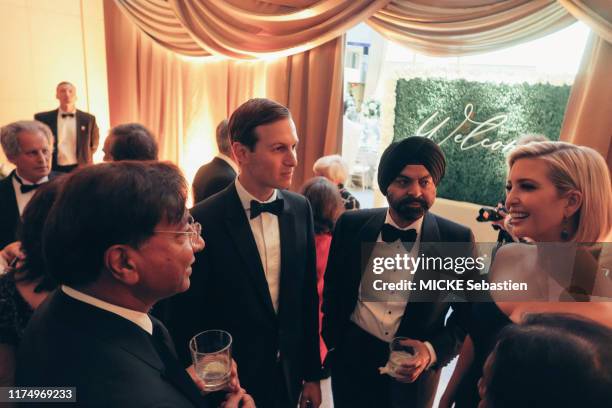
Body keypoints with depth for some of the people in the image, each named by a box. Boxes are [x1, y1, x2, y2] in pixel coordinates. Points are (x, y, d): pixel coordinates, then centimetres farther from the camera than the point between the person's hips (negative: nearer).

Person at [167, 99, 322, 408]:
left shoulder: (300, 209, -7)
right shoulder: (203, 221, -21)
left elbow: (308, 297, 0)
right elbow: (187, 320, -12)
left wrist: (312, 373, 5)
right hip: (230, 382, -4)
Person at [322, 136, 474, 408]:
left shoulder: (458, 239, -12)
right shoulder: (351, 225, -9)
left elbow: (467, 314, -3)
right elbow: (332, 289, 3)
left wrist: (433, 351, -17)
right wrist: (331, 341, 8)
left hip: (416, 366, 0)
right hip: (352, 357, 1)